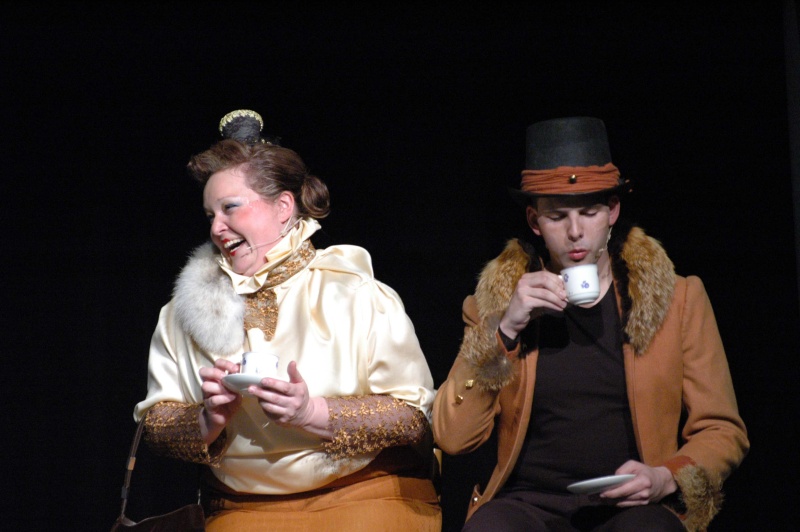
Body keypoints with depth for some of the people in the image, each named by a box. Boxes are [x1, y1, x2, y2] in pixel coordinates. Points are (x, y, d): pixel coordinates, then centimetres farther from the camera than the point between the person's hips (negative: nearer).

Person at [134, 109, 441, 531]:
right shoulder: (189, 310, 11)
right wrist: (209, 420, -12)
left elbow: (415, 418, -8)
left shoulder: (357, 295, -1)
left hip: (364, 495, -3)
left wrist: (313, 413, -19)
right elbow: (156, 428, 8)